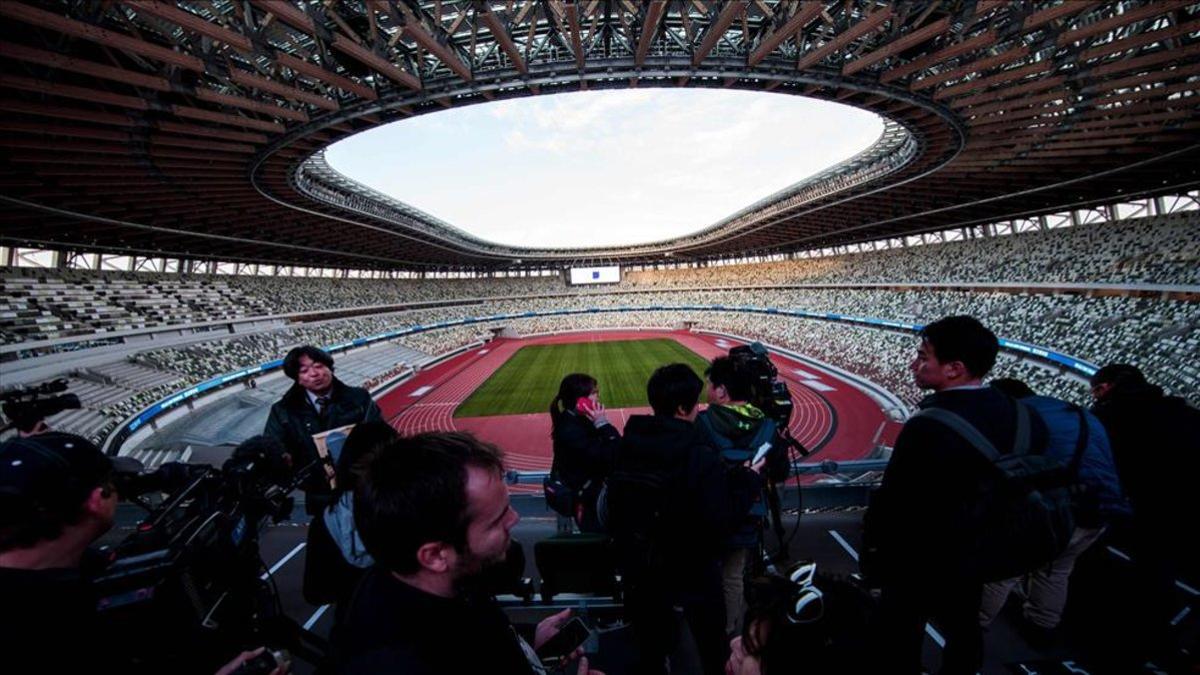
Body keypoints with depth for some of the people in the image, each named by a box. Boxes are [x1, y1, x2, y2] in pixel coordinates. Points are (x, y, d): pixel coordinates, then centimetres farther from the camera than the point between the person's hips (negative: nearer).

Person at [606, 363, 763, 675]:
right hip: (693, 574, -4)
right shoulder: (701, 457, -27)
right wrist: (748, 479, -13)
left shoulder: (627, 445, -10)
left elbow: (611, 508, -1)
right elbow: (721, 524, -25)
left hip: (639, 571, 4)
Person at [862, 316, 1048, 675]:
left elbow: (892, 501, -26)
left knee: (901, 644, 14)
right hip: (984, 555, 7)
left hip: (919, 562, -7)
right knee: (964, 634, 28)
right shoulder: (1022, 415, -8)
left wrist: (873, 549, -9)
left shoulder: (928, 427, -33)